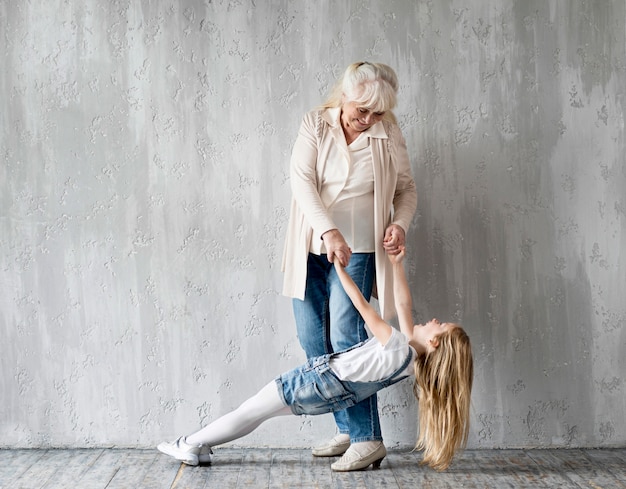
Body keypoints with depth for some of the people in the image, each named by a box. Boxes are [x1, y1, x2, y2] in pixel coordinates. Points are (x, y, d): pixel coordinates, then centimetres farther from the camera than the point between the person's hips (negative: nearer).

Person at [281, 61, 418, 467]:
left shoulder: (388, 135, -3)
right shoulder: (315, 125, -3)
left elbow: (407, 189, 7)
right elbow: (302, 180, -13)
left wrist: (400, 223, -14)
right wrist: (329, 231, -26)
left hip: (358, 250, -3)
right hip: (312, 248, 3)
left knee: (345, 333, -13)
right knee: (312, 338, 4)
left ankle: (367, 436, -5)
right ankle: (347, 429, 15)